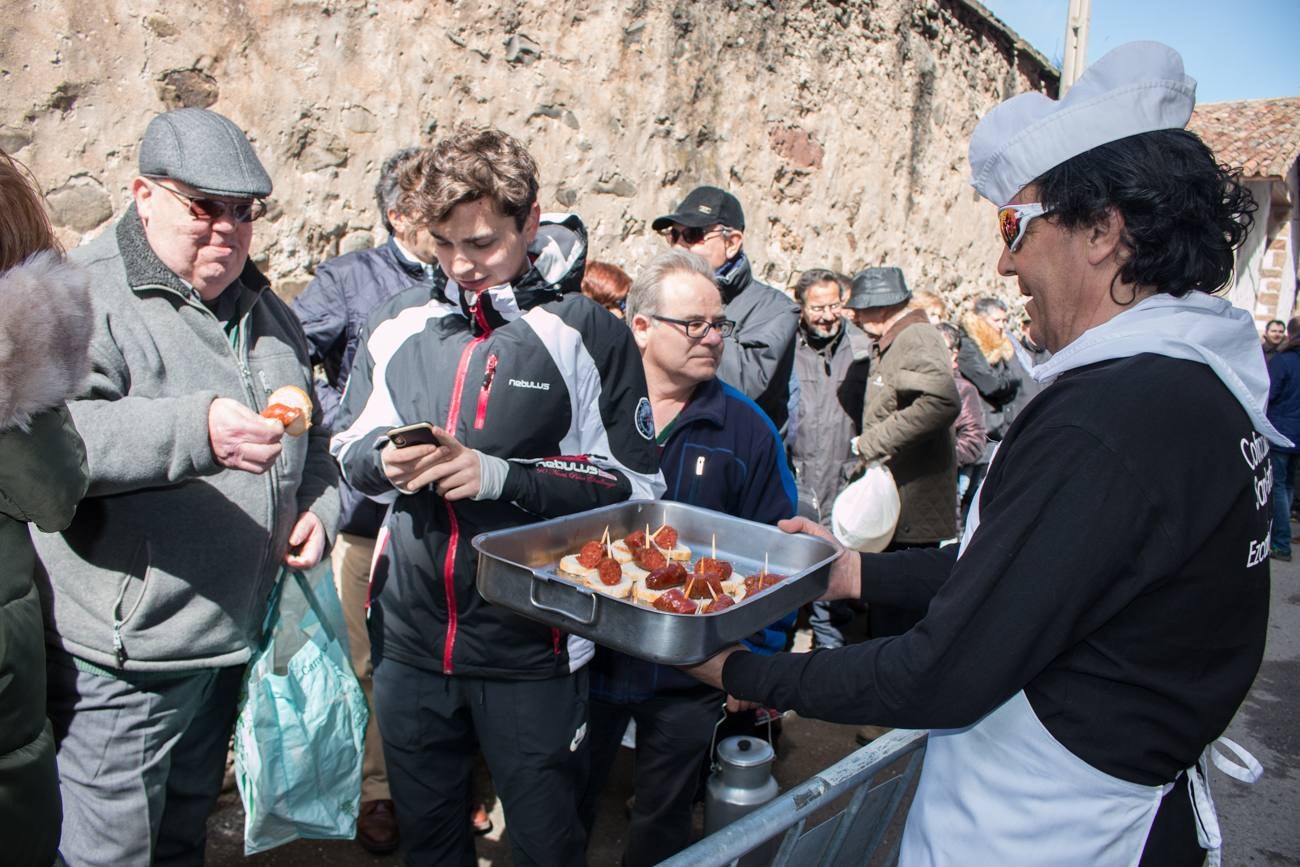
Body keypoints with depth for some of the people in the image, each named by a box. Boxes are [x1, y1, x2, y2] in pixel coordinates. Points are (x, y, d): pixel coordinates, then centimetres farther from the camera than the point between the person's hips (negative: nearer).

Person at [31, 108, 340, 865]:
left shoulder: (265, 309, 12)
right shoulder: (89, 296, -11)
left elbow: (312, 436, 21)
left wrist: (320, 506, 3)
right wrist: (196, 430, -41)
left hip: (237, 639, 7)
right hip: (126, 654, -6)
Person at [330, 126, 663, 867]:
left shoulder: (589, 332, -9)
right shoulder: (403, 323, 3)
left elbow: (637, 483, -10)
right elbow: (351, 448, 11)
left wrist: (501, 476, -21)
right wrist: (385, 459, -13)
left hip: (531, 648, -3)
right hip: (410, 640, 4)